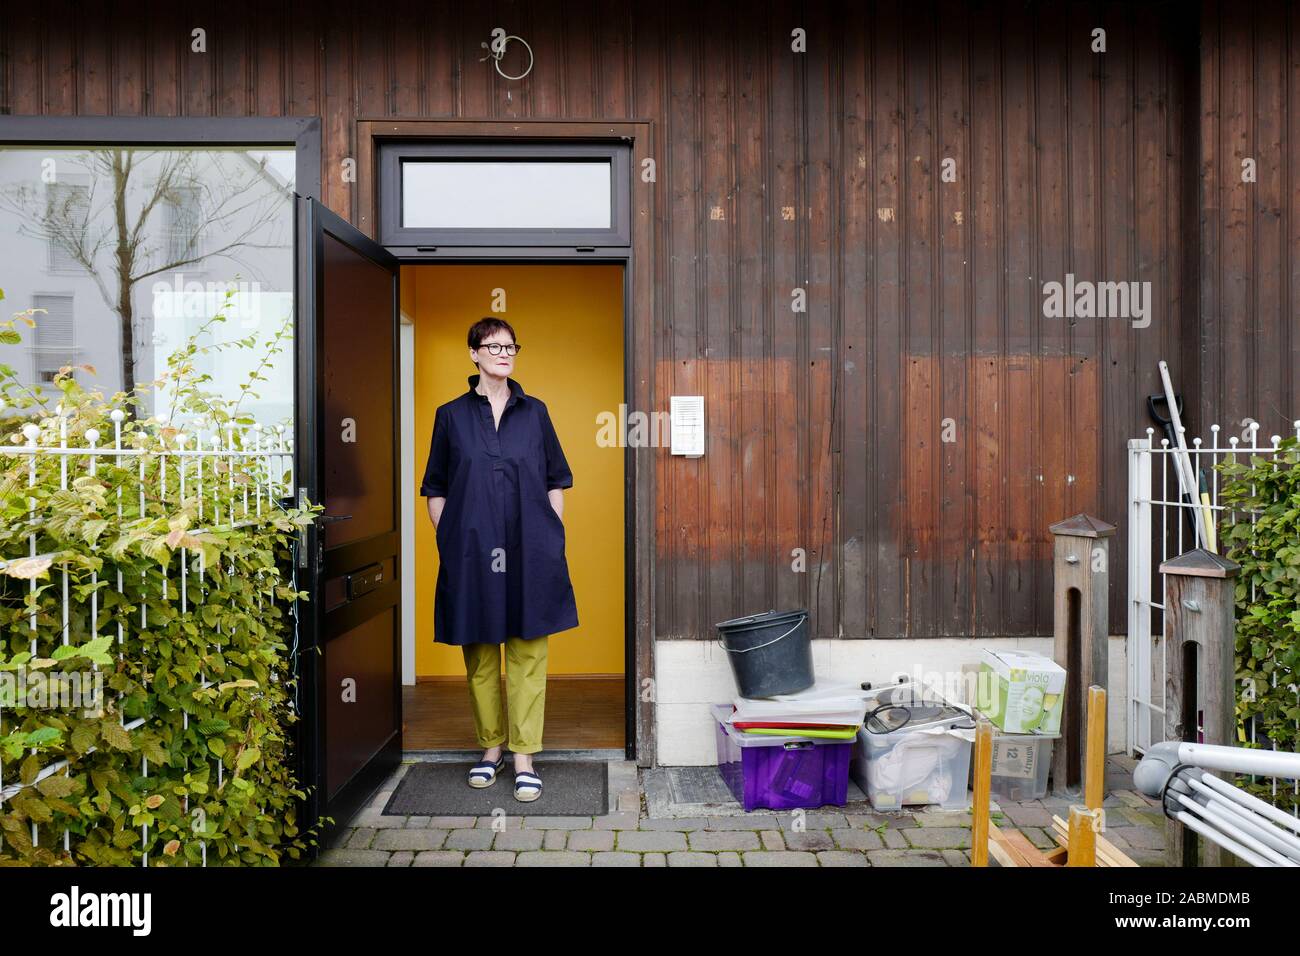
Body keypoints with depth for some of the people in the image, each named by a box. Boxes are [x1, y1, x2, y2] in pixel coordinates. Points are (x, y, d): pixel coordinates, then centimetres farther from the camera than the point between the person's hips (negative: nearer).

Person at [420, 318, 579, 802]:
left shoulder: (534, 412, 8)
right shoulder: (451, 415, 6)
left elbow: (556, 481, 11)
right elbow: (436, 490, 9)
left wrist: (553, 538, 4)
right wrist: (447, 541, 1)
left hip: (529, 552, 0)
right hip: (471, 552, 0)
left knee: (528, 654, 0)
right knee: (479, 654, 8)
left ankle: (524, 757, 8)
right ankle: (491, 747, 24)